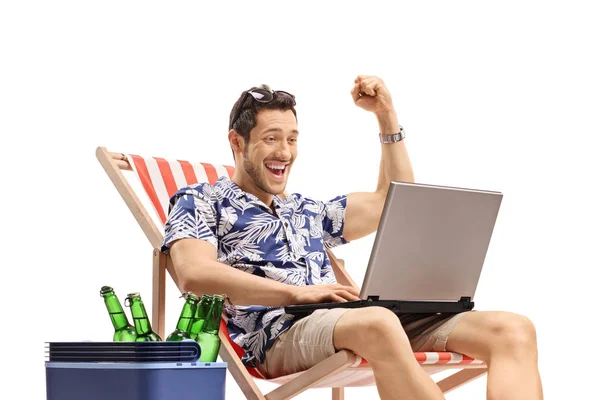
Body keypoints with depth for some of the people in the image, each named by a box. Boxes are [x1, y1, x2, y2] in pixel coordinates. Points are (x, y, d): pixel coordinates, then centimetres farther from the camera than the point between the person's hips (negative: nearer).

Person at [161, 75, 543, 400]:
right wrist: (298, 293, -15)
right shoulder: (200, 201, 15)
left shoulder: (309, 211, 34)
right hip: (277, 334, -6)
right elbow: (195, 273, -5)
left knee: (514, 330, -18)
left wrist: (387, 116, 28)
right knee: (378, 324, -43)